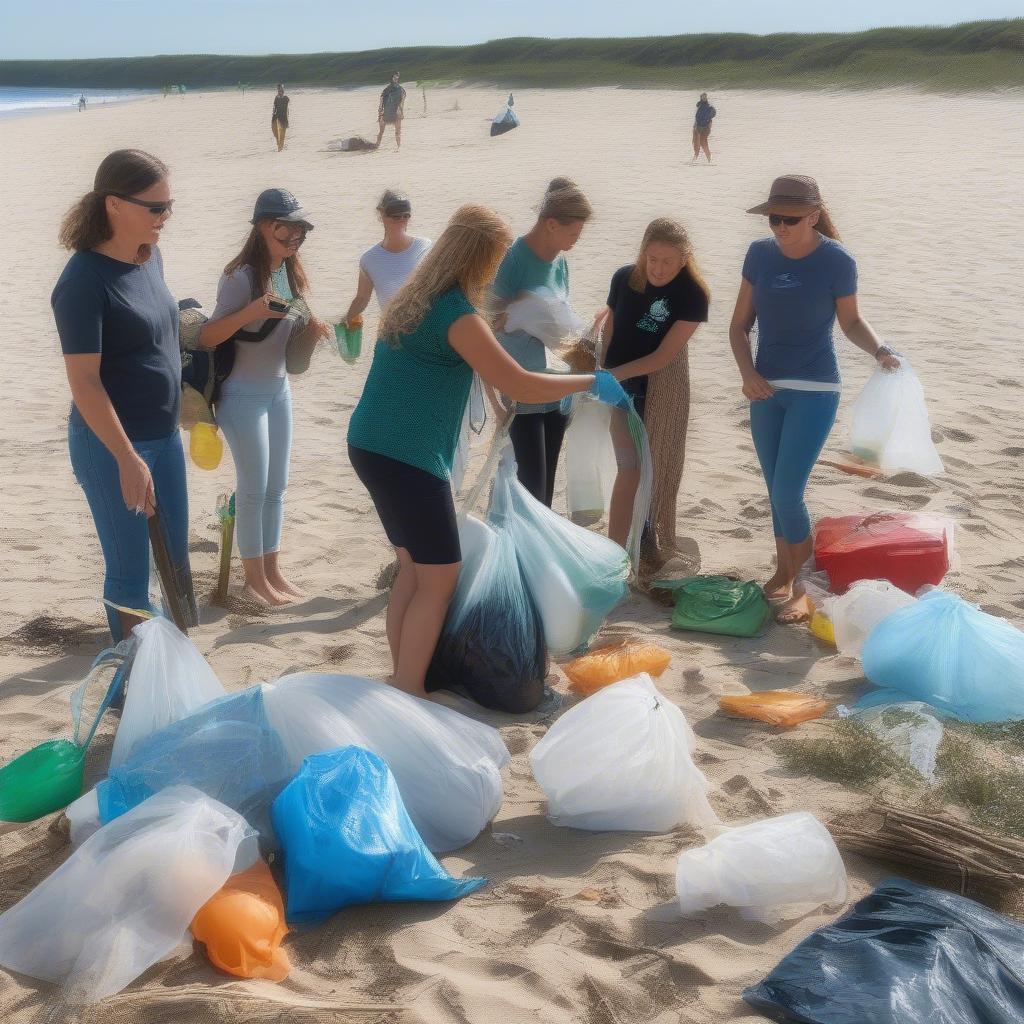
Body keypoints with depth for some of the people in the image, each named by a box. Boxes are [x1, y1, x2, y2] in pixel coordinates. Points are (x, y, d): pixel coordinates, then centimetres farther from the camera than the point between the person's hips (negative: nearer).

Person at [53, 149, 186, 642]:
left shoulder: (150, 256, 3)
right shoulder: (84, 281, -21)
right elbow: (84, 382, -23)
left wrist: (182, 398, 24)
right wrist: (127, 460, -25)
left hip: (165, 436, 8)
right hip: (111, 443, -8)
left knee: (176, 554, 18)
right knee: (129, 569, 3)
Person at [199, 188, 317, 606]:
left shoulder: (289, 272, 4)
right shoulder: (242, 276, -19)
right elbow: (208, 336, -20)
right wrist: (251, 310, -34)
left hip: (279, 389, 8)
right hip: (243, 394, -7)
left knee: (277, 486, 13)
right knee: (255, 487, 0)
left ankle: (273, 569, 24)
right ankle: (254, 577, 13)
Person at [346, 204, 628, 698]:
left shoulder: (417, 298, 12)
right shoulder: (457, 315, -16)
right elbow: (521, 385, -15)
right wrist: (592, 382, -3)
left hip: (372, 445, 9)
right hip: (407, 456, -9)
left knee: (414, 566, 17)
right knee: (439, 577, 0)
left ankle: (401, 679, 24)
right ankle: (407, 696, 4)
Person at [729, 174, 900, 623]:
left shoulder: (837, 262, -11)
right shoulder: (760, 254, -2)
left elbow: (852, 321, 4)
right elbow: (739, 325, 5)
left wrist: (880, 351, -15)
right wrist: (748, 373, -10)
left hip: (814, 391, -4)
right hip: (766, 388, 4)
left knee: (786, 491, -11)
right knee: (775, 489, 13)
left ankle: (802, 587, 6)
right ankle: (783, 572, 32)